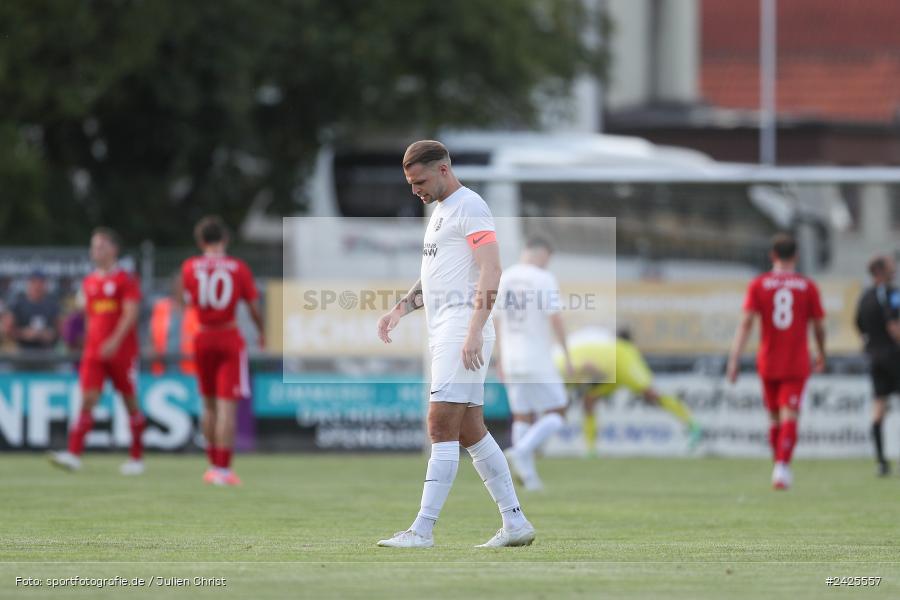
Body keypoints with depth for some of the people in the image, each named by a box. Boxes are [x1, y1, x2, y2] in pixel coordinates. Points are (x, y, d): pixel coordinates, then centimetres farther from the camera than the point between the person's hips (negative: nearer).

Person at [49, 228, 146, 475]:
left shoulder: (126, 281, -5)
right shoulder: (89, 282, 13)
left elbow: (130, 313, -16)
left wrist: (115, 340, -27)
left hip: (122, 351, -4)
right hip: (94, 351, 4)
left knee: (131, 403, 4)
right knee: (87, 399, -10)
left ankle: (136, 458, 14)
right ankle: (74, 454, -20)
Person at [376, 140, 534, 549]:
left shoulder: (469, 207, -10)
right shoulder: (440, 210, 21)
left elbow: (491, 272, -19)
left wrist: (474, 331, -26)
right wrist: (401, 309, 16)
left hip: (462, 330, -10)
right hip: (444, 332, 10)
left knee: (442, 427, -13)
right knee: (471, 432, 10)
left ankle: (423, 529, -15)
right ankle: (515, 523, 13)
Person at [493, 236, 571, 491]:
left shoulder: (503, 279, 9)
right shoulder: (544, 279, -9)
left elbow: (496, 322, 11)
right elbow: (555, 319, -15)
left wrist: (499, 361, 17)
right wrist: (567, 354, -7)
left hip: (511, 362, 6)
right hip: (538, 361, -6)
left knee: (523, 417, 13)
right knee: (556, 415, 2)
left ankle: (528, 475, 7)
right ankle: (521, 452, -19)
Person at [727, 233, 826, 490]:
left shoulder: (758, 285, 1)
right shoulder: (808, 286, 0)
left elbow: (746, 322, -8)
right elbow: (819, 326, 6)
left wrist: (734, 359, -11)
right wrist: (822, 355, 23)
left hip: (768, 363, 2)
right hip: (797, 364, -2)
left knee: (774, 418, 16)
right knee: (789, 416, -8)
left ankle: (779, 466, 24)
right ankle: (782, 466, -25)